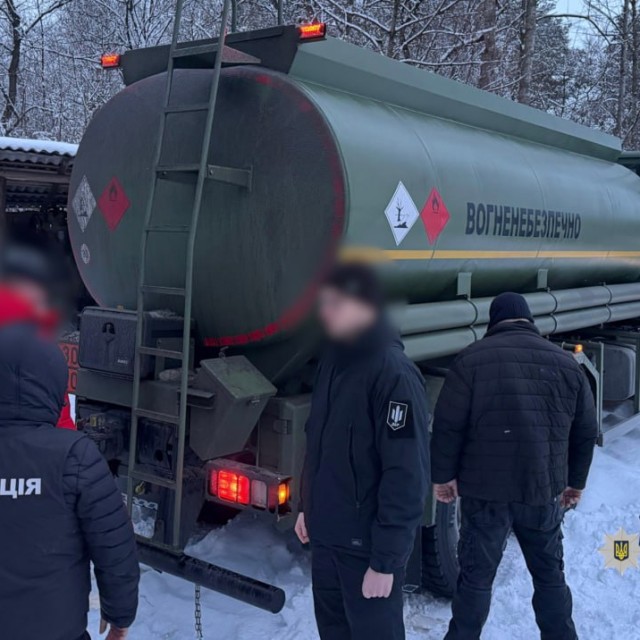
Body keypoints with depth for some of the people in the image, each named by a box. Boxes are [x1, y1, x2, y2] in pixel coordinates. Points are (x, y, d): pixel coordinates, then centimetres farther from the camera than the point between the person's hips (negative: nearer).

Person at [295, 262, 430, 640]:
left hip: (368, 544, -8)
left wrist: (386, 559, -21)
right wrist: (309, 507, 15)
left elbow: (407, 476, -22)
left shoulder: (394, 374, -21)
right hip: (327, 535, 8)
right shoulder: (334, 362, 6)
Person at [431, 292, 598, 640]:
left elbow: (448, 425, -9)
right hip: (544, 491, 3)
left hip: (485, 490, -2)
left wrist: (443, 475, 3)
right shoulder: (566, 363, 5)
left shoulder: (472, 358, -6)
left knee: (476, 576, 9)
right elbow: (586, 432, 11)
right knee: (550, 574, 19)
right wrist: (575, 481, 22)